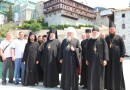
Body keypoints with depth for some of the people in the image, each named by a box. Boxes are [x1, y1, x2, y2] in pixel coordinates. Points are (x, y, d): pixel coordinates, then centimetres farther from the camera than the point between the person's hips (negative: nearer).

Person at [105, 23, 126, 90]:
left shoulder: (119, 37, 5)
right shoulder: (106, 38, 13)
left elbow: (123, 47, 0)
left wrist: (122, 56, -11)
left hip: (117, 58, -2)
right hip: (108, 58, 2)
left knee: (118, 73, 1)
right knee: (109, 73, 4)